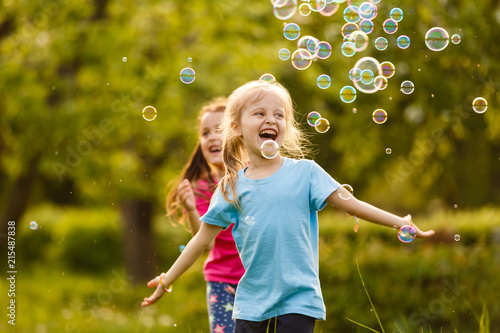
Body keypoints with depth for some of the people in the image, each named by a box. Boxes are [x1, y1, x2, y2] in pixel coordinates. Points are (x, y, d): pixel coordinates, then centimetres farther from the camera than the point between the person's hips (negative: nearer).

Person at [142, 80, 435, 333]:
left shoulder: (305, 172, 0)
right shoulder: (232, 186, 5)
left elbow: (351, 203, -2)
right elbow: (203, 238, 11)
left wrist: (399, 222, -13)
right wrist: (167, 280, 13)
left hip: (299, 298, -2)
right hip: (252, 299, 2)